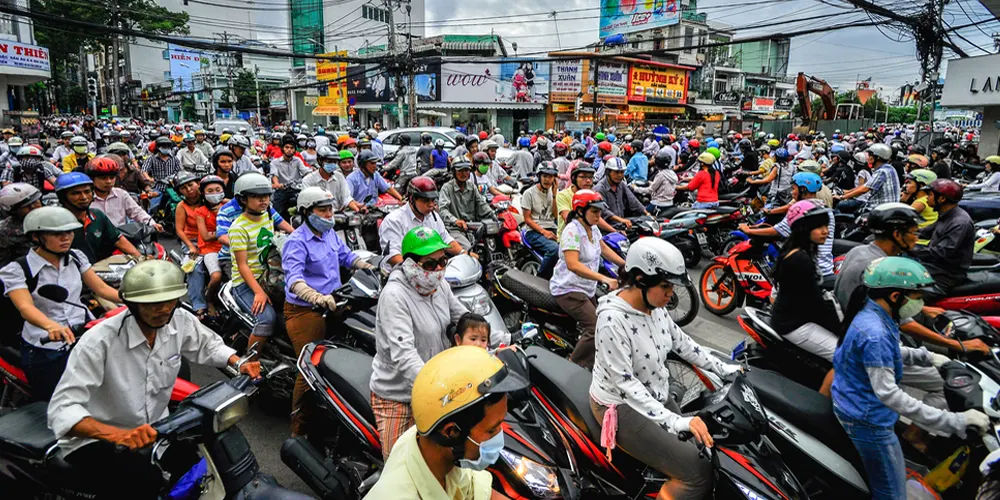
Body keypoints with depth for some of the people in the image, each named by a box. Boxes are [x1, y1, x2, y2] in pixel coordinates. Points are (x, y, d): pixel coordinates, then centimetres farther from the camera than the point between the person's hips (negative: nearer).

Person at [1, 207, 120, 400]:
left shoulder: (76, 257, 6)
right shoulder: (16, 270, -8)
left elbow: (102, 288, 6)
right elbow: (25, 307, -23)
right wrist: (51, 326, -44)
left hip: (86, 336, 4)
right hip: (45, 349, -3)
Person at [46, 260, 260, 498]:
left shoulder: (180, 321, -11)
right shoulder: (99, 341, -27)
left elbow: (208, 344, 10)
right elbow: (62, 408, -30)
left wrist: (239, 363, -10)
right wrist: (120, 435, -46)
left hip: (153, 428, 5)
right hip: (95, 440, -5)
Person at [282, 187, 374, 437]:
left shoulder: (330, 234, 11)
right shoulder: (297, 242, -14)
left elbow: (346, 256, 25)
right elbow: (294, 279, -27)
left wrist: (371, 268, 10)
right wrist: (318, 298, -44)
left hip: (332, 305, 8)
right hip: (304, 311, -8)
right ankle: (299, 431, 8)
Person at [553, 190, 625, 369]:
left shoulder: (592, 228, 7)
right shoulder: (572, 231, -21)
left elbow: (604, 249, 22)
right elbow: (572, 264, -33)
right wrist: (604, 279, -39)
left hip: (588, 288, 10)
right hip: (569, 289, -10)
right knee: (596, 327, -21)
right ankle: (574, 366, -8)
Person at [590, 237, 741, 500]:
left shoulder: (654, 306, -2)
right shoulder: (613, 320, -27)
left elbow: (681, 342, 12)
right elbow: (624, 383, -27)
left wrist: (723, 369, 9)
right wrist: (674, 421, -29)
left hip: (657, 395, 9)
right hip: (621, 405, -8)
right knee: (700, 472, -17)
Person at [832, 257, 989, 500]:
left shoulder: (872, 315, 2)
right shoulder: (875, 334, -30)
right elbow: (887, 393, -34)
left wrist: (926, 357, 10)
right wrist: (953, 421, -35)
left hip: (856, 409, 11)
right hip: (869, 422, -11)